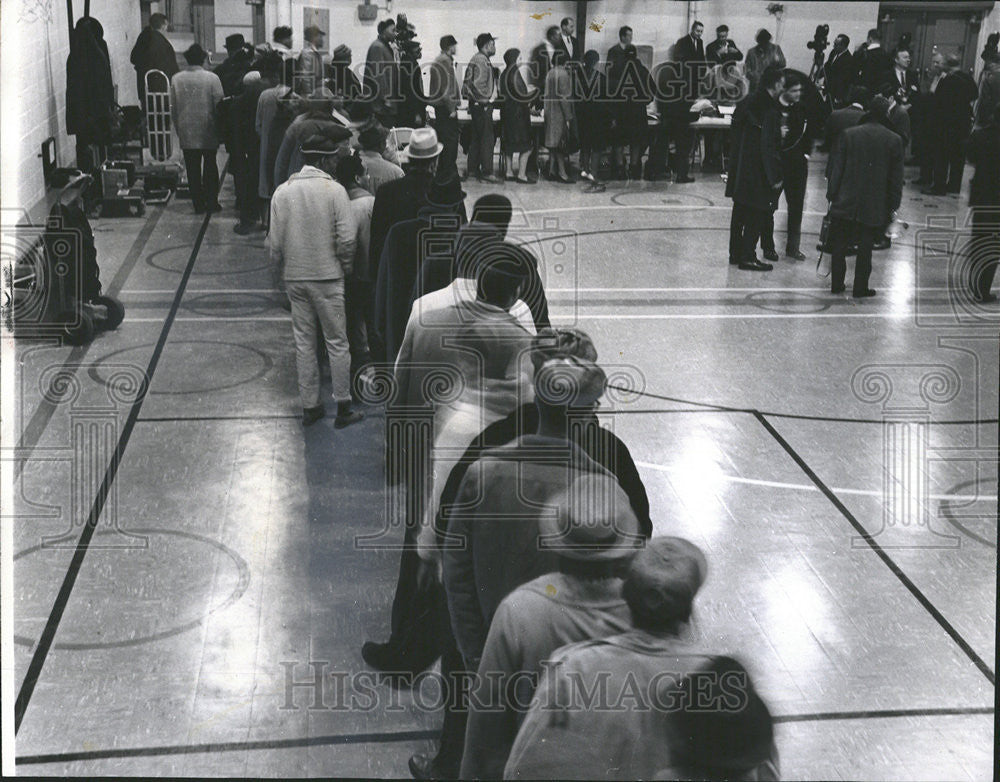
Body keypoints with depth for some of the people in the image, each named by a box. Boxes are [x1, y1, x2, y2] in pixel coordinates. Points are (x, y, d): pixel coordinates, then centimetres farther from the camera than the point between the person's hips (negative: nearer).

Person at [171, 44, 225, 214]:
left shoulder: (176, 79, -1)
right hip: (208, 132, -1)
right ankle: (211, 202, 11)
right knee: (210, 166, 10)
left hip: (187, 134, 1)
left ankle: (198, 204, 6)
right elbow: (220, 104, -7)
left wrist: (179, 129, 15)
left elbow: (173, 108, 4)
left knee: (192, 169, 5)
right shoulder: (212, 78, -9)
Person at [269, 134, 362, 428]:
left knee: (304, 342, 12)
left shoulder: (283, 191, 0)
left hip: (295, 278, 4)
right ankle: (343, 408, 9)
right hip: (328, 277, -4)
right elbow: (347, 238, -14)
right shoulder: (334, 190, -11)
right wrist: (346, 266, 3)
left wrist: (283, 267, 16)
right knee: (337, 342, 5)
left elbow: (275, 241, 1)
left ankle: (310, 406, 17)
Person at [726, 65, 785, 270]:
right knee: (758, 214, 1)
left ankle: (736, 253, 25)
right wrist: (775, 177, -15)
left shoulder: (746, 104, 7)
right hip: (758, 174, -9)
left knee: (741, 212, 17)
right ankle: (748, 257, 3)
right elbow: (768, 146, -20)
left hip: (740, 170, 9)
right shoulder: (770, 110, -18)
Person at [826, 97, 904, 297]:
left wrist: (831, 194, 5)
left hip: (845, 203, 0)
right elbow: (896, 178, 0)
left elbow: (836, 168, -2)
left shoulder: (849, 134, -3)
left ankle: (836, 284, 17)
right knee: (865, 248, 7)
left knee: (839, 245, 12)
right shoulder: (894, 140, -4)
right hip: (875, 206, 0)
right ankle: (860, 288, 10)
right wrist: (893, 205, 6)